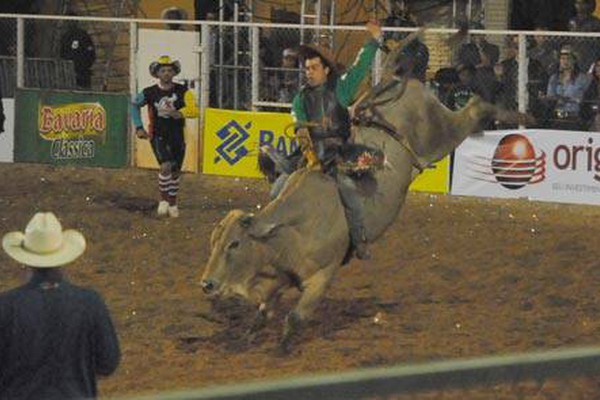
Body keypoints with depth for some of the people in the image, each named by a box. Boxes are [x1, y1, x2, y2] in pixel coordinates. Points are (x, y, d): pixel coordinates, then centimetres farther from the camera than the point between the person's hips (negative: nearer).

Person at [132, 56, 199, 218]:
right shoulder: (150, 93, -6)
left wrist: (176, 113, -32)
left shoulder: (182, 91, -6)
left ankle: (172, 203, 30)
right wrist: (139, 127, 6)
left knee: (176, 171, 11)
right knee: (166, 166, -22)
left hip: (177, 137, 2)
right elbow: (135, 105, 12)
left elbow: (194, 110, -17)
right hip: (158, 136, -2)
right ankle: (163, 200, -5)